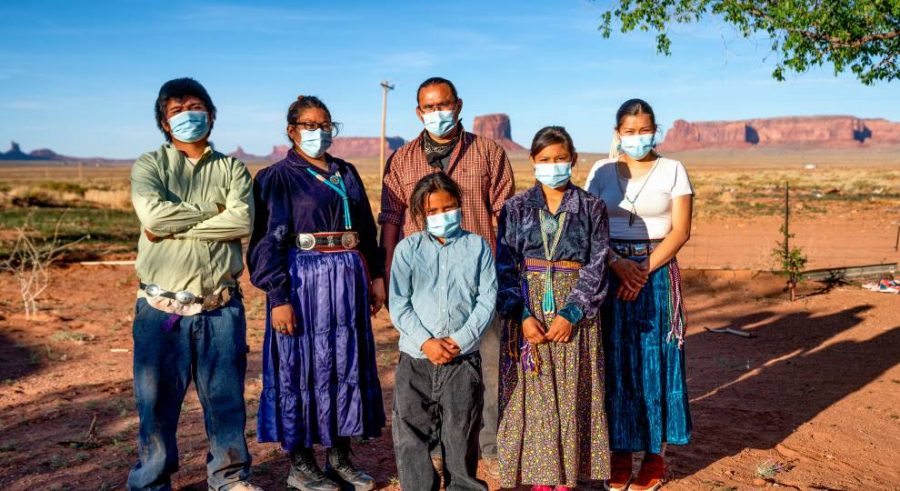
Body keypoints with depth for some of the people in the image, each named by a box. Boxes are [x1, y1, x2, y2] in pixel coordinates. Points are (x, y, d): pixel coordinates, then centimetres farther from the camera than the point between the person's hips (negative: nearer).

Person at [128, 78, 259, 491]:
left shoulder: (231, 169, 8)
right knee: (156, 401, 8)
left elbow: (243, 221, -11)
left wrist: (174, 226, -11)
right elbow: (153, 214, -15)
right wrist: (214, 210, -6)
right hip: (161, 310, -1)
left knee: (226, 397, 11)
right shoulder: (149, 165, 6)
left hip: (221, 309, 1)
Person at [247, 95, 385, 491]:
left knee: (348, 367, 9)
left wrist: (375, 276, 10)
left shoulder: (347, 173, 15)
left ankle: (340, 458, 23)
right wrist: (278, 297, -15)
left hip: (348, 280, 6)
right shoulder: (277, 177, -2)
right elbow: (267, 242, -8)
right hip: (303, 282, -5)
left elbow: (366, 228, 17)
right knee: (302, 369, 2)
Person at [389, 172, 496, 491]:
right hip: (415, 358, 1)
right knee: (410, 437, 4)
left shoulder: (477, 246, 6)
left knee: (461, 436, 8)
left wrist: (461, 339, -11)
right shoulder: (407, 249, 4)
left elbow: (487, 298, 0)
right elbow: (398, 304, -1)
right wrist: (426, 341, -13)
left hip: (463, 358, 0)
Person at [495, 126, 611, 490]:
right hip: (527, 312, 0)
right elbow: (505, 268, -1)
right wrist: (522, 315, -13)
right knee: (531, 395, 3)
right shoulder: (516, 208, 4)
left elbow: (596, 267, -2)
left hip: (574, 313, 0)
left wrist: (571, 314, -13)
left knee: (571, 394, 4)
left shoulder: (592, 208, 3)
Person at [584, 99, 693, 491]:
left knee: (654, 362, 2)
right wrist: (618, 264, -14)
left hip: (657, 274, -1)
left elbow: (681, 230, -4)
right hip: (610, 274, 2)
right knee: (615, 363, 3)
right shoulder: (601, 171, 7)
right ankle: (619, 454, 15)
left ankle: (654, 457, 14)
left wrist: (645, 270, -15)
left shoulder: (673, 171, 2)